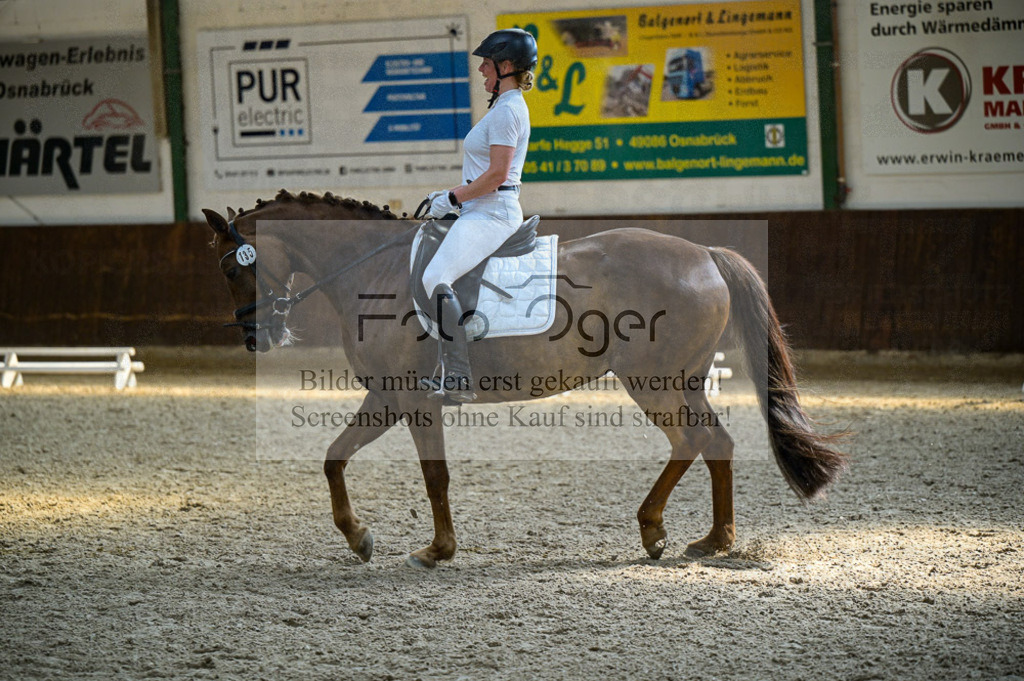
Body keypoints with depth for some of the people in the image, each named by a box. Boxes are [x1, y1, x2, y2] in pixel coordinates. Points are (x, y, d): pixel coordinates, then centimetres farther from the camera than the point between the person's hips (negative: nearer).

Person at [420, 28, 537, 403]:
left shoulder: (506, 110, -14)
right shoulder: (508, 105, 18)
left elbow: (497, 174, -20)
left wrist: (453, 198, -13)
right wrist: (455, 193, 18)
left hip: (491, 214, -12)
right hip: (486, 212, 12)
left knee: (436, 280, -25)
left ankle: (460, 378, -29)